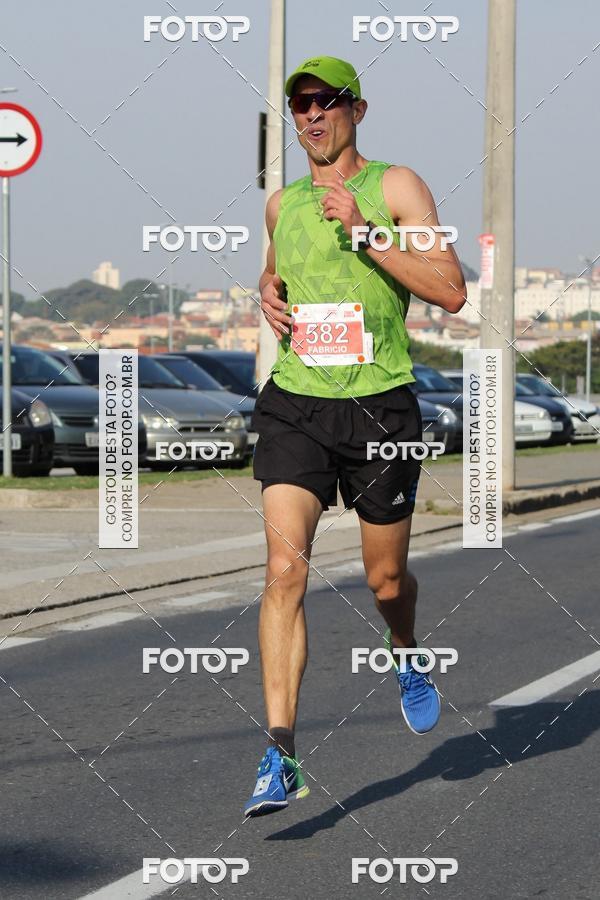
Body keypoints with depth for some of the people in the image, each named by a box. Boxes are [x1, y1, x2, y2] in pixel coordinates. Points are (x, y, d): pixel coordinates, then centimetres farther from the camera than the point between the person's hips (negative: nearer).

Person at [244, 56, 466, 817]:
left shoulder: (395, 187, -2)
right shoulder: (282, 204, 11)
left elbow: (451, 292, -12)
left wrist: (363, 232, -19)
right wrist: (268, 293, 9)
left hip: (380, 408, -2)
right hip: (295, 406, 2)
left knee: (386, 580, 11)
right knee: (285, 569, -16)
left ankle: (406, 660, 48)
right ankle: (280, 755, -18)